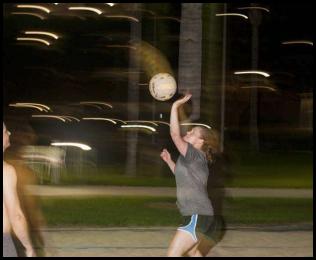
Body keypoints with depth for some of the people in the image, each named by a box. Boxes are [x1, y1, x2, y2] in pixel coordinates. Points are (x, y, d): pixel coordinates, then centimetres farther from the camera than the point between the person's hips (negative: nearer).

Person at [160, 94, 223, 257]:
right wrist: (169, 161, 25)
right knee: (192, 252, 26)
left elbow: (175, 135, -25)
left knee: (173, 254, -13)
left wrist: (175, 106, -22)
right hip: (197, 215, 11)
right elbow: (184, 176, 33)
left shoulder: (195, 155, -13)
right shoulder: (195, 159, 15)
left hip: (197, 216, -11)